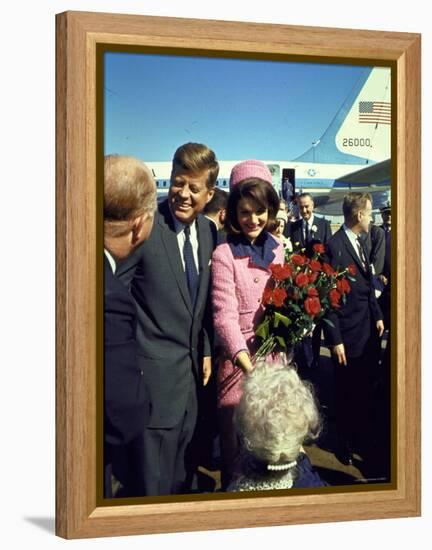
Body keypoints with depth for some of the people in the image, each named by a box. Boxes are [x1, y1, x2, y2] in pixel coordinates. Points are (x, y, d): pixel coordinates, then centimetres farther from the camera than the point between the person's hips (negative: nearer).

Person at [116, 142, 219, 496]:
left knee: (183, 473, 20)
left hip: (193, 366, 7)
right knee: (155, 480, 1)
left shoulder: (209, 231, 6)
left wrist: (206, 351, 14)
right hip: (155, 371, -7)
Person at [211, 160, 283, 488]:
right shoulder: (225, 255, -10)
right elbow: (225, 316, -16)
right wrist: (249, 368, -26)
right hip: (239, 357, -5)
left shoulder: (278, 250, 8)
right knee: (236, 435, 4)